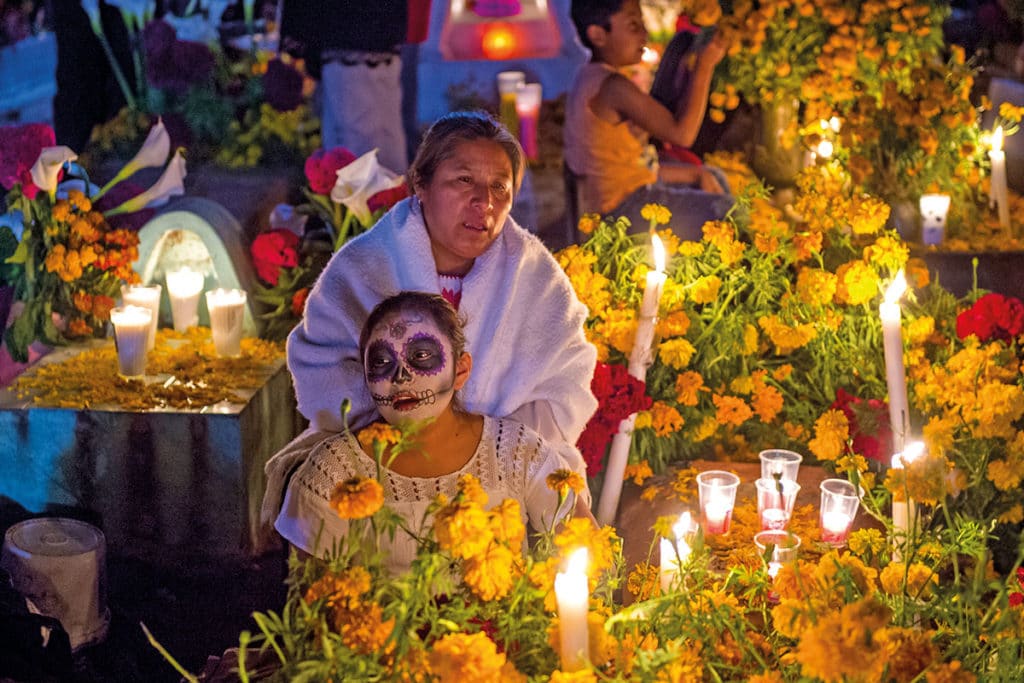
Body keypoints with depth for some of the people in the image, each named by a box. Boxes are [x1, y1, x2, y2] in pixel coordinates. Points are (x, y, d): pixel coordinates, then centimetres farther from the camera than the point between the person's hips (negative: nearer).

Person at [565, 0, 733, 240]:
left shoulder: (591, 79, 10)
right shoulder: (612, 86, -22)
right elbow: (681, 134, -25)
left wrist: (695, 173, 9)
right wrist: (705, 65, -17)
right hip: (627, 207, -11)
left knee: (716, 180, 24)